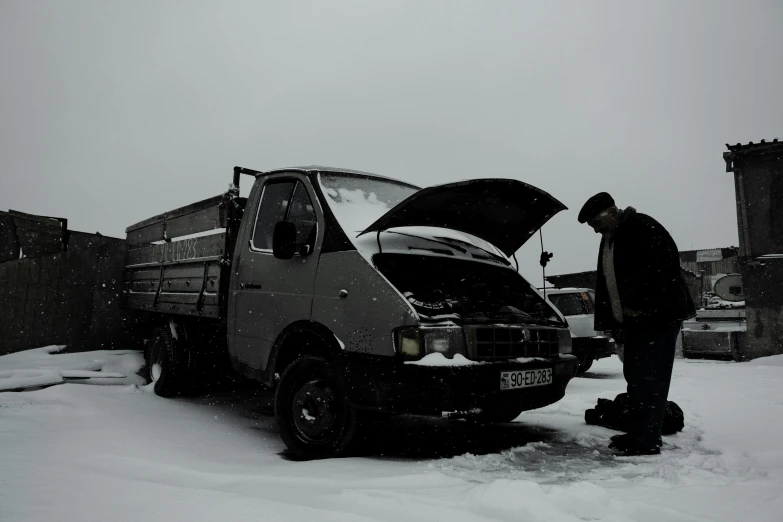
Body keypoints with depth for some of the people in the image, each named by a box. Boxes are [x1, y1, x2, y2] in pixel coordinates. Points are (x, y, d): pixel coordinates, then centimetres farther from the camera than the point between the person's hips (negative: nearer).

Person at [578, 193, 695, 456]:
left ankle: (647, 441, -1)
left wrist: (636, 306, -17)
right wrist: (614, 321, 11)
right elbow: (606, 283, 17)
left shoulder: (642, 227, -11)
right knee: (635, 376, 10)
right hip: (635, 319, 9)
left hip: (658, 316, -9)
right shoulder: (610, 239, 17)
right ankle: (639, 434, 18)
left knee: (649, 378, -7)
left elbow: (659, 271, -20)